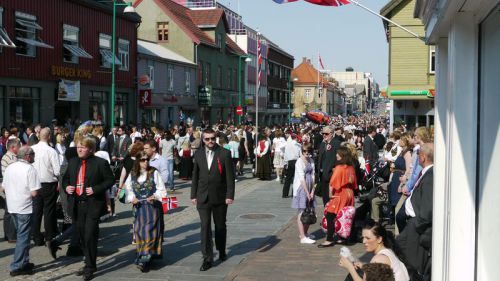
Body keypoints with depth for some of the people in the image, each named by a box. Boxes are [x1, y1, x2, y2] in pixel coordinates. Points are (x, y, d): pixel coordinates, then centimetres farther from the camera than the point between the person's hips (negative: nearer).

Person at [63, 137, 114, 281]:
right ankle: (89, 264, 27)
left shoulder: (100, 163, -7)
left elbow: (110, 180, -5)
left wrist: (95, 189, -17)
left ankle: (90, 267, 3)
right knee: (83, 236, 13)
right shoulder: (73, 162, 11)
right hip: (77, 204, 6)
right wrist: (66, 186, 0)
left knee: (89, 236, -9)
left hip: (93, 204, -6)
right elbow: (65, 178, 22)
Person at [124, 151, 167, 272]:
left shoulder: (154, 173, -4)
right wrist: (132, 198, -8)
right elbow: (128, 189, 9)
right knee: (139, 230, 6)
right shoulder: (132, 174, 4)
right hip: (139, 206, 4)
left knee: (149, 230, -9)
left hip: (152, 206, -3)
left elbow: (161, 189, -3)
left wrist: (155, 196, -19)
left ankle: (145, 259, -11)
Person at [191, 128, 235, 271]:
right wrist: (193, 195, 7)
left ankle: (221, 251, 33)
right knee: (205, 227, -5)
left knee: (220, 226, 13)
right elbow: (195, 176, 10)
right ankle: (207, 258, -3)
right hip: (203, 197, 2)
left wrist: (230, 195, -11)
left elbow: (230, 176, -6)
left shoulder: (224, 154, -5)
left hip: (220, 197, -1)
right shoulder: (198, 154, 6)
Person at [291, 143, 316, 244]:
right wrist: (307, 192, -15)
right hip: (301, 188, -7)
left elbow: (312, 176, 5)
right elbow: (302, 179, -14)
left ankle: (305, 233, 25)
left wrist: (312, 191, -4)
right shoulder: (300, 162, -10)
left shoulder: (311, 161, 10)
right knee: (301, 212, -6)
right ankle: (303, 237, -7)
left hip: (309, 188, 7)